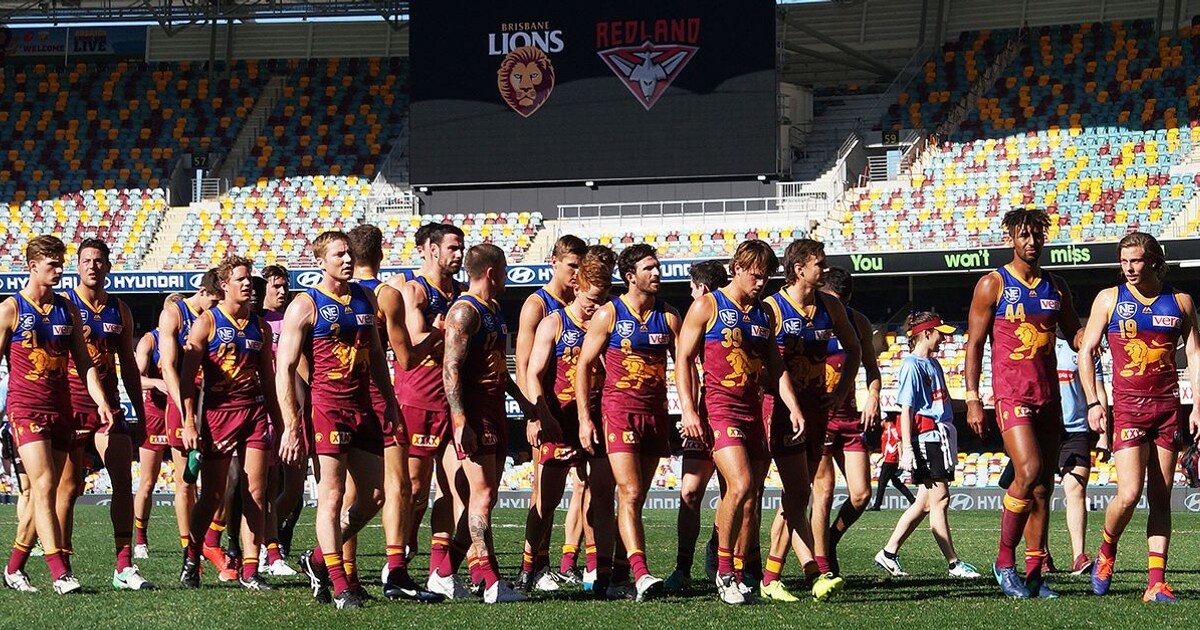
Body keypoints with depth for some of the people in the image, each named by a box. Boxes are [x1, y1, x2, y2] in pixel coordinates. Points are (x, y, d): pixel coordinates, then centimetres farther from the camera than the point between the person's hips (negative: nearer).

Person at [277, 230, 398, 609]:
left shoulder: (366, 299, 13)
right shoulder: (305, 306, -6)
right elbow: (284, 369, -9)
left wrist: (389, 402, 16)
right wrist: (290, 426, -15)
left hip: (363, 407, 7)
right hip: (325, 406, -7)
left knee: (373, 497, 7)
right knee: (331, 496, -8)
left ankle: (318, 559, 23)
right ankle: (339, 586, -3)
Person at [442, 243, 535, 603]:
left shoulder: (494, 310, 17)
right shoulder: (465, 312, -13)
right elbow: (451, 369, -20)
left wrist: (520, 398, 33)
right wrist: (461, 422, -26)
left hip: (495, 411, 10)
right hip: (474, 415, -10)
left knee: (485, 496, 11)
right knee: (482, 495, -11)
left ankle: (476, 567, 16)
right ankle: (490, 582, -12)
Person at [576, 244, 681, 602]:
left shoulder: (668, 316, 10)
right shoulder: (608, 315, -1)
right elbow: (584, 365, 1)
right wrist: (584, 418, -5)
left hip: (656, 413, 4)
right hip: (619, 411, -4)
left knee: (635, 498, 7)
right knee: (630, 493, -16)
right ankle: (641, 574, -27)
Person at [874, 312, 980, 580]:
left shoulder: (933, 363, 19)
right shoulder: (912, 366, -8)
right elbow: (906, 409, -12)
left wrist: (950, 440, 24)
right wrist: (907, 448, -17)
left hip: (941, 436, 10)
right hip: (925, 436, -10)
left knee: (926, 502, 9)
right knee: (939, 499, -7)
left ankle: (889, 553, 14)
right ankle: (954, 563, -5)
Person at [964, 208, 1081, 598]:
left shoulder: (1056, 287, 14)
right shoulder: (992, 285, 0)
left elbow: (1074, 334, 19)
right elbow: (974, 344, -1)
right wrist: (972, 398, -8)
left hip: (1049, 395, 5)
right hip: (1011, 394, -5)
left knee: (1043, 486, 4)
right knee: (1029, 473, -20)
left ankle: (1035, 573, 8)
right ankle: (1005, 561, -7)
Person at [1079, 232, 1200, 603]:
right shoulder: (1109, 299, 4)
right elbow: (1086, 351, 6)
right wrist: (1093, 402, -4)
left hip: (1168, 406, 2)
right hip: (1128, 406, -2)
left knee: (1161, 498, 1)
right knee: (1129, 494, -15)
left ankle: (1156, 583, 2)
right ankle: (1106, 552, 13)